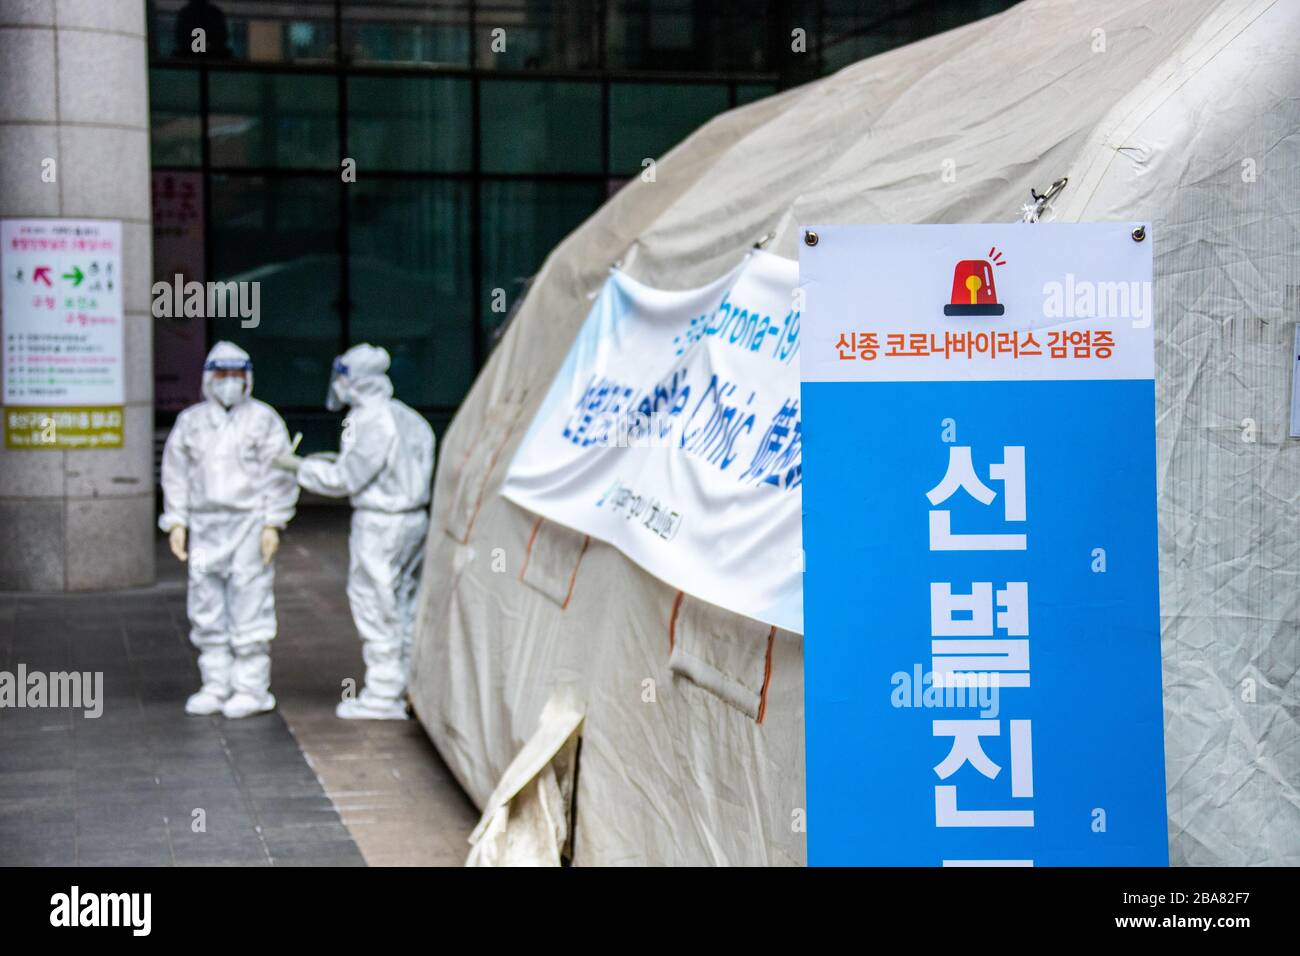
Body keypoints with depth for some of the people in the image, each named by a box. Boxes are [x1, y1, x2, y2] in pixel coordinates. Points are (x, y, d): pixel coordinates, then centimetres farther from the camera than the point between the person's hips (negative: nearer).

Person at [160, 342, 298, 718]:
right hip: (205, 527, 5)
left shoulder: (263, 419, 0)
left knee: (249, 608, -6)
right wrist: (176, 522, 6)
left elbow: (279, 476, -3)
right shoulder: (190, 421, 13)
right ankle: (216, 686, 15)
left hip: (249, 525, -5)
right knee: (206, 610, 6)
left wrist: (273, 524, -9)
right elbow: (176, 473, 14)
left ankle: (251, 689, 0)